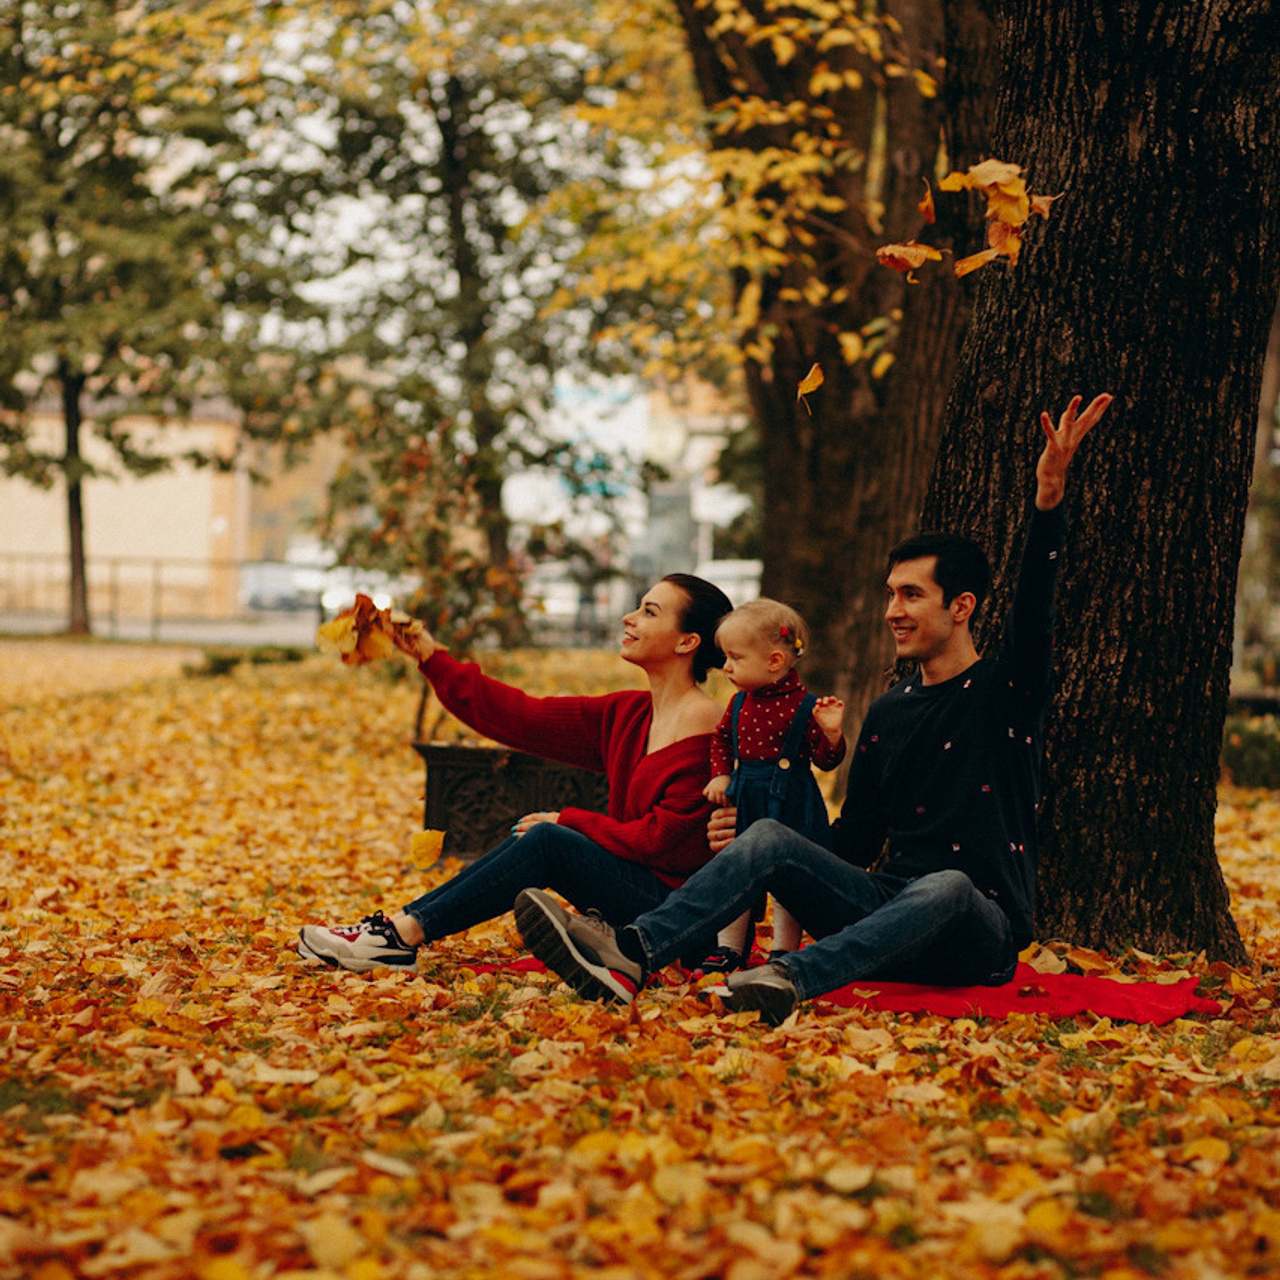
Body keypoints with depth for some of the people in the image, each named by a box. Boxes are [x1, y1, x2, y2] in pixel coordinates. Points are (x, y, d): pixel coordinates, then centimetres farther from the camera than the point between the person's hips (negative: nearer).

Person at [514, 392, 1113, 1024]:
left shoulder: (1006, 689, 2)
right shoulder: (887, 712, 18)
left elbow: (1033, 607, -17)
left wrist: (1049, 497, -33)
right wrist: (744, 847, 4)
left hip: (981, 933, -5)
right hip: (886, 900, 5)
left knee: (947, 887, -39)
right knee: (770, 837, -17)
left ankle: (793, 978, -59)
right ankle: (630, 958, -38)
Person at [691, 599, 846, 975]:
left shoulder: (804, 706, -11)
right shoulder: (740, 704, 6)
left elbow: (825, 759, -8)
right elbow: (721, 739, 21)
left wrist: (832, 732, -27)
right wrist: (720, 775, 7)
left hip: (789, 804, -5)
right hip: (743, 802, 5)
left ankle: (784, 952, 14)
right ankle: (729, 949, 19)